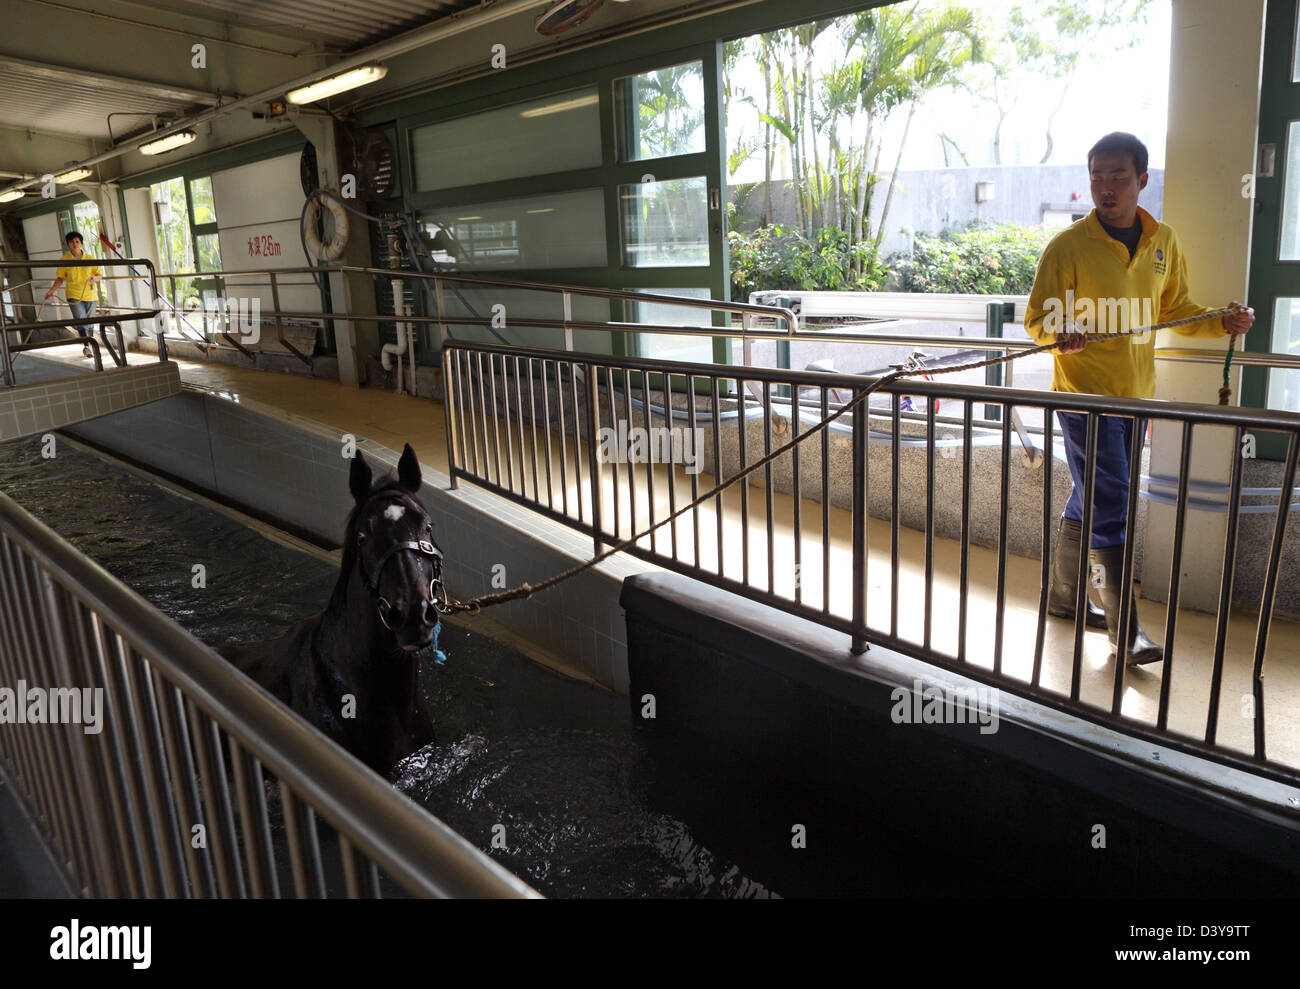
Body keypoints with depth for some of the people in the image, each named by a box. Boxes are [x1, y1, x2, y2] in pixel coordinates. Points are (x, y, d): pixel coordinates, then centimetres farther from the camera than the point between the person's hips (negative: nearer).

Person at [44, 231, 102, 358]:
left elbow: (99, 275, 10)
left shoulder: (90, 259, 6)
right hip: (74, 296, -2)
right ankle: (86, 346, -16)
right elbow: (60, 278, 7)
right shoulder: (64, 260, 3)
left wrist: (95, 278, -13)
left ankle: (90, 346, 22)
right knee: (81, 321, -15)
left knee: (90, 323, 10)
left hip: (90, 295, 2)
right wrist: (52, 290, -4)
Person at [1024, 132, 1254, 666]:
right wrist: (1059, 334, -29)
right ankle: (1125, 629, 2)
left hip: (1136, 394, 6)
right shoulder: (1068, 245, -8)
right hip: (1084, 395, -5)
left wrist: (1222, 322, 3)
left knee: (1091, 502, 14)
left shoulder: (1164, 242, 8)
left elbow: (1174, 310, 19)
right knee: (1109, 511, -7)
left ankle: (1062, 596, 30)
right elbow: (1037, 319, -7)